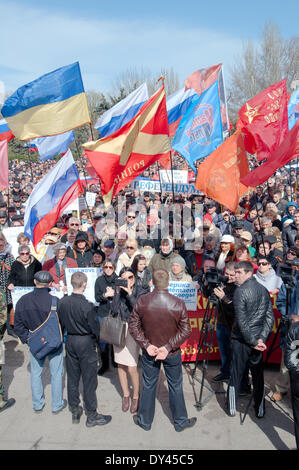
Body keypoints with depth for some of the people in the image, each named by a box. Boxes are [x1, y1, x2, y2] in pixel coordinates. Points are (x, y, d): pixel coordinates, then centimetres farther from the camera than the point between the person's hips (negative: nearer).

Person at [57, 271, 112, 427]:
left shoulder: (62, 302, -6)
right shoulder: (87, 305, -23)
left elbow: (60, 324, 6)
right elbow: (95, 328, -16)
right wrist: (98, 339, 3)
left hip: (70, 341, 6)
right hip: (86, 343, -6)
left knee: (72, 377, 17)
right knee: (89, 380, 6)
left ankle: (74, 411, 31)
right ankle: (92, 416, 18)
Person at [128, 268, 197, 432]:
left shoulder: (142, 301, -15)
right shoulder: (178, 304, -19)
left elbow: (133, 326, -9)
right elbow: (185, 331, -16)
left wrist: (146, 345, -10)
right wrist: (168, 347, -14)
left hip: (149, 352, 1)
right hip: (173, 354, -1)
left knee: (148, 386, 18)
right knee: (175, 387, 17)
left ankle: (145, 421, 35)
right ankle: (180, 421, 34)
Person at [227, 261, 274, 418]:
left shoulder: (240, 291, -14)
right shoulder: (264, 290, 4)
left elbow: (242, 321, -19)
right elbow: (270, 318, 2)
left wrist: (253, 341, -12)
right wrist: (261, 339, -3)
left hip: (241, 340, -5)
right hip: (258, 339, 5)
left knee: (236, 374, 10)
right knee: (258, 375, 15)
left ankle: (232, 407, 21)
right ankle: (260, 409, 24)